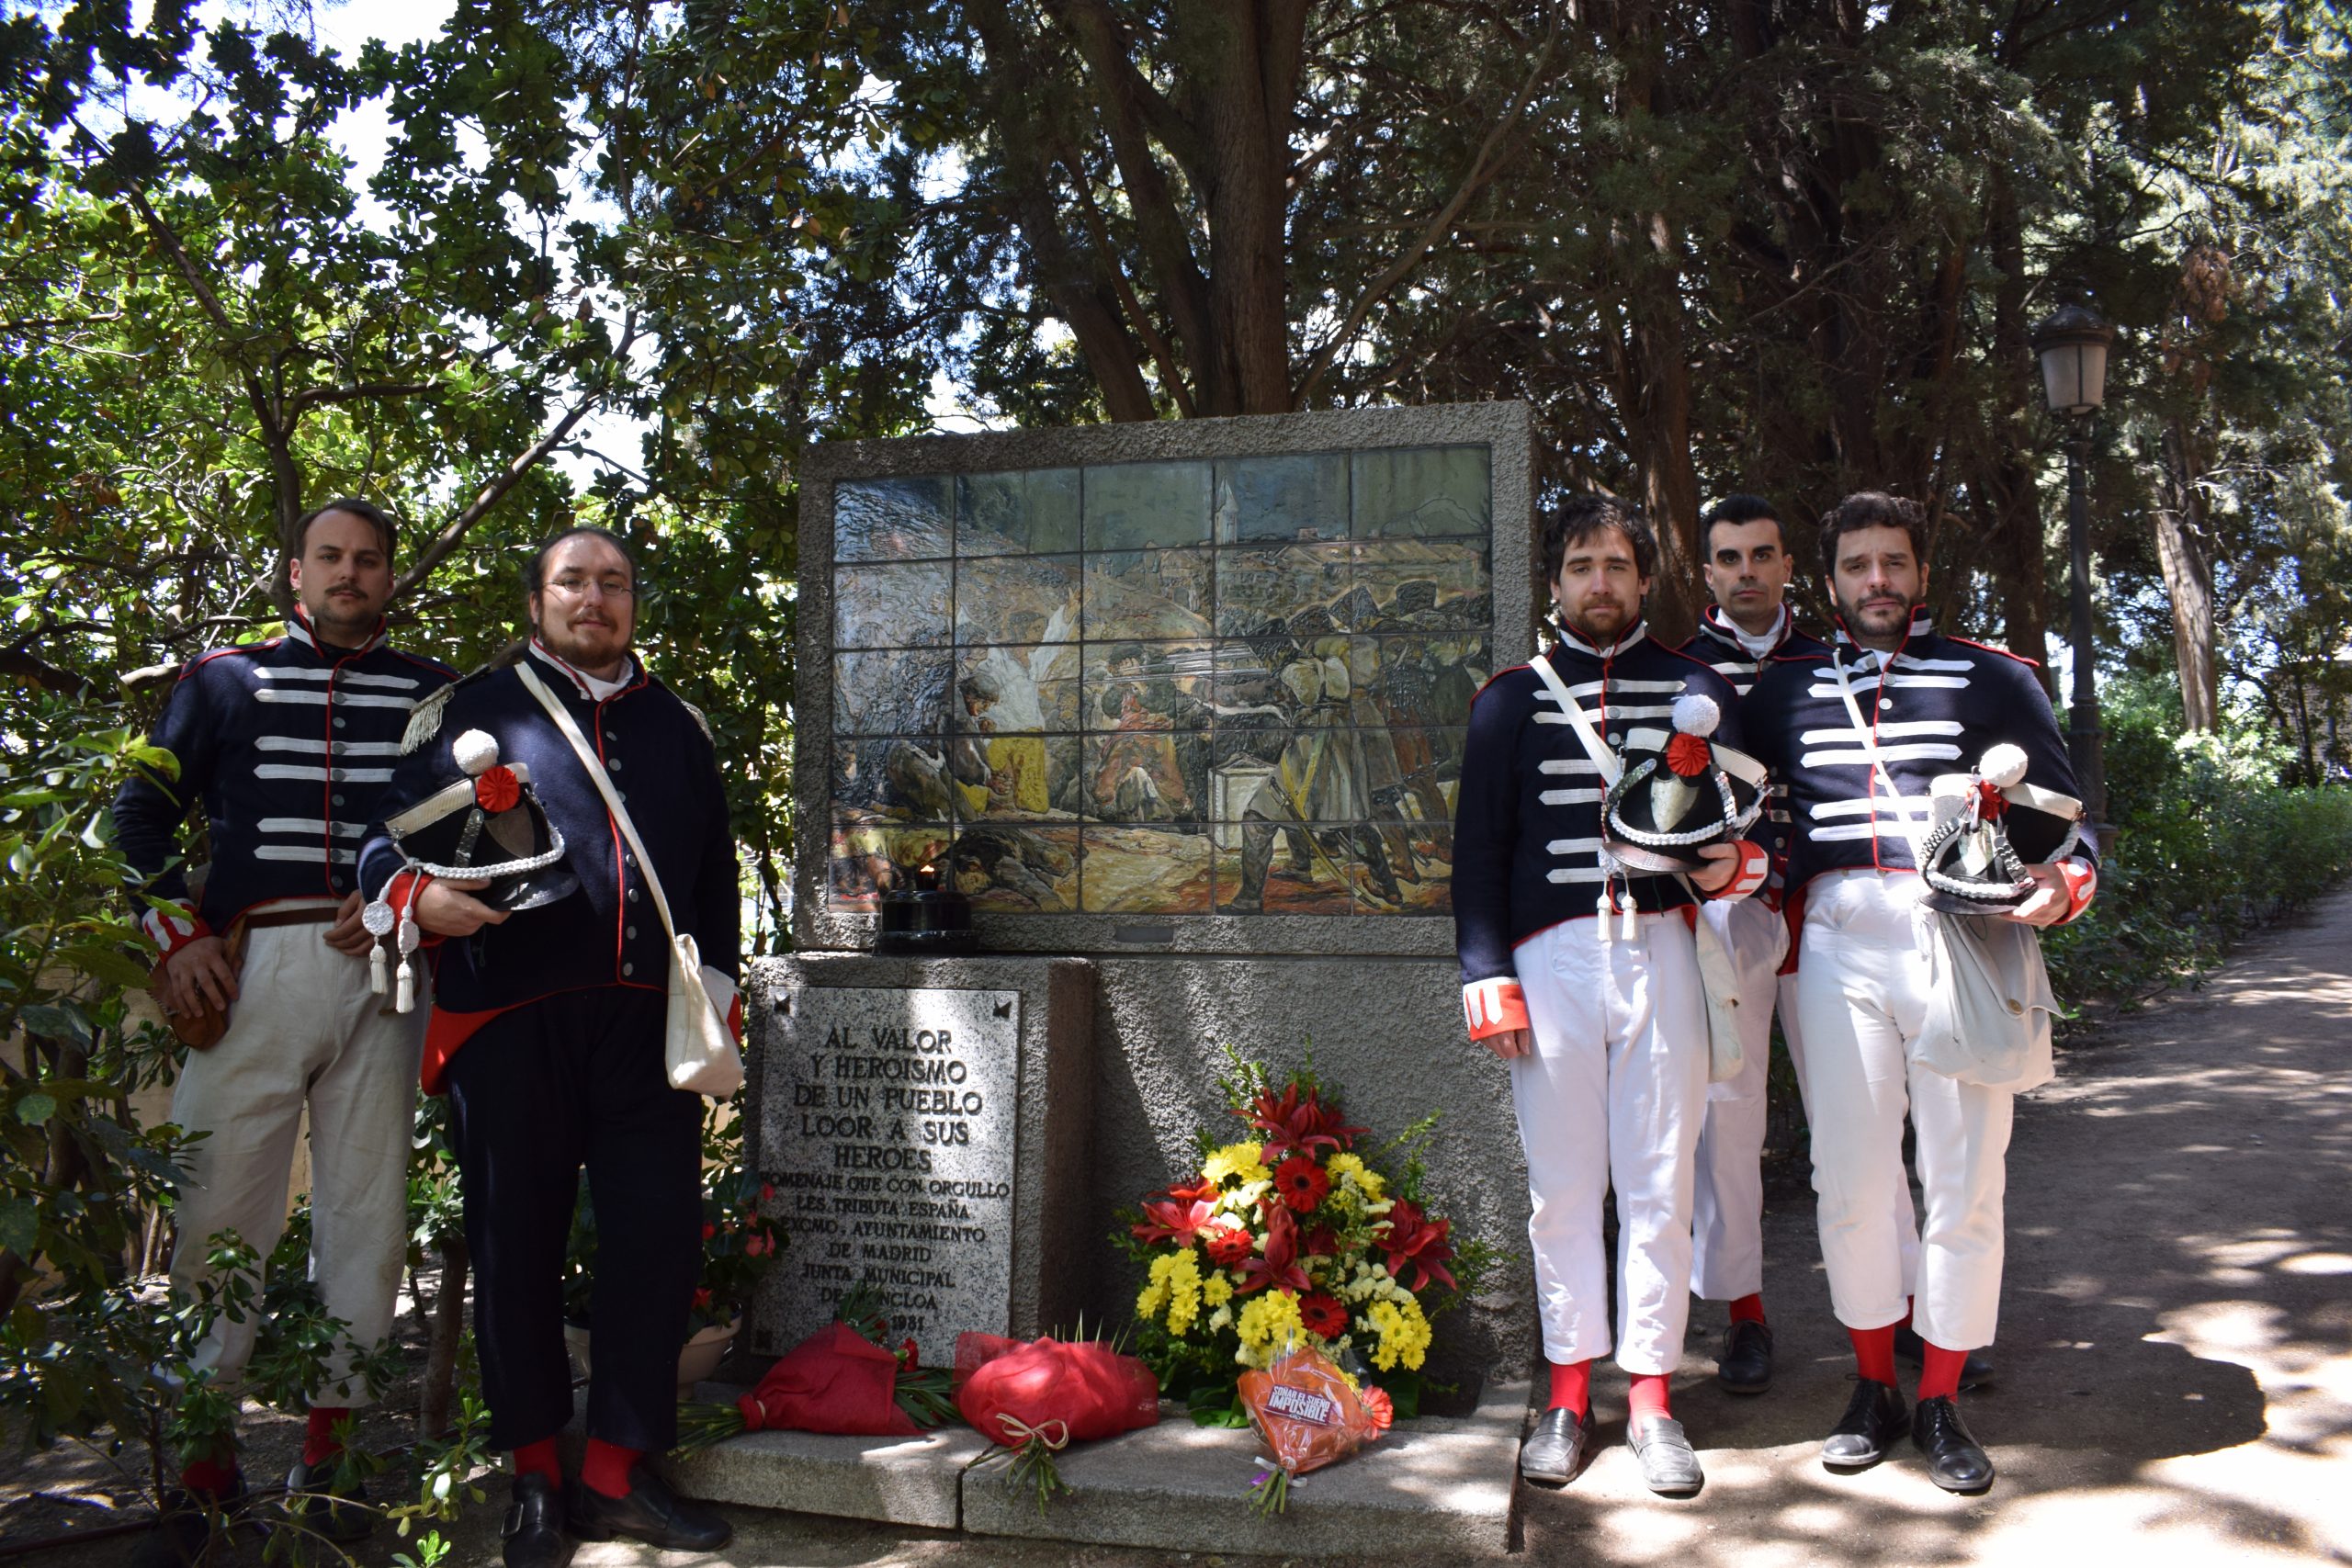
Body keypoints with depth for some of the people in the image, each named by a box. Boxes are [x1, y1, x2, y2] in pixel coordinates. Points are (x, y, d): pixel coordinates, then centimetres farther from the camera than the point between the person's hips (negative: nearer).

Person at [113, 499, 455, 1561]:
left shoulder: (431, 694, 15)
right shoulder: (223, 679, 14)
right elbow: (142, 809, 10)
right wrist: (176, 934, -2)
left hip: (377, 968, 1)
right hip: (245, 969, -1)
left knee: (365, 1208, 2)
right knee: (222, 1205, -2)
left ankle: (326, 1461, 12)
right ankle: (205, 1469, 10)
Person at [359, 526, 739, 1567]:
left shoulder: (676, 728, 19)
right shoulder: (474, 712, 9)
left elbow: (716, 876, 21)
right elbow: (387, 840, 4)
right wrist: (424, 896, -18)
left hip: (646, 1020, 3)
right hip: (510, 1022, -2)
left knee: (661, 1235, 1)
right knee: (517, 1243, 5)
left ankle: (618, 1471, 14)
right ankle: (536, 1474, 19)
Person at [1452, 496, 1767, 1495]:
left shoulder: (1695, 688, 13)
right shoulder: (1513, 697, 12)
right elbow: (1478, 843, 7)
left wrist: (1735, 860, -12)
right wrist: (1487, 978, -2)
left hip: (1661, 952, 0)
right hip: (1551, 955, 0)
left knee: (1659, 1183, 2)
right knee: (1561, 1182, 3)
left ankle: (1651, 1397, 11)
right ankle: (1569, 1394, 13)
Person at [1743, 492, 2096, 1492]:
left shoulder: (1991, 679, 11)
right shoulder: (1786, 688, 17)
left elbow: (2065, 816, 9)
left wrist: (2065, 881, -12)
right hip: (1837, 943, 2)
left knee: (1963, 1180, -1)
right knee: (1849, 1175, 3)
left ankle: (1941, 1407, 12)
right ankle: (1875, 1390, 19)